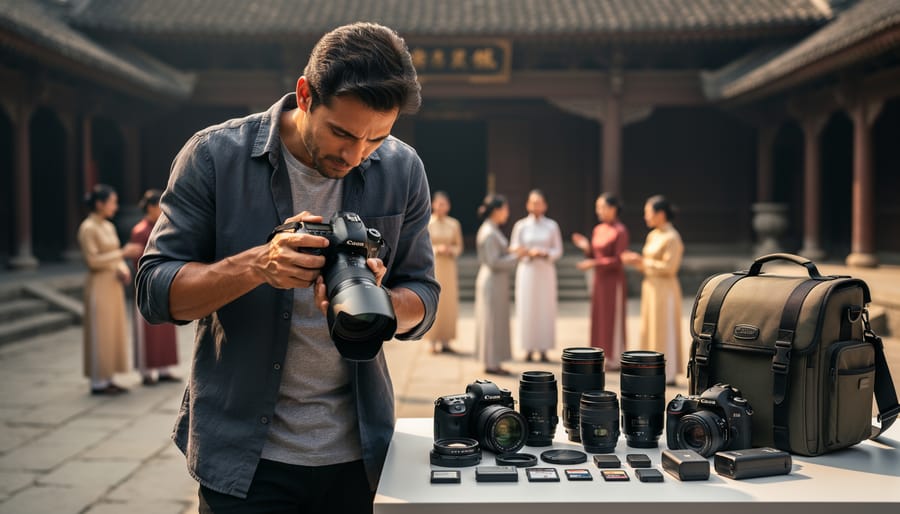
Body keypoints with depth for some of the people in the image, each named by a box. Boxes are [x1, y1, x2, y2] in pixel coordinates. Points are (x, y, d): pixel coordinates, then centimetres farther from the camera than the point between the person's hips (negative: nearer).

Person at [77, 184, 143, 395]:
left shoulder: (109, 226, 12)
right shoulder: (88, 228, -13)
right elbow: (93, 261, -18)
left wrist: (124, 269, -5)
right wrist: (123, 253, -19)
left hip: (114, 285, 8)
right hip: (99, 285, -8)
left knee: (113, 333, 9)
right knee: (100, 334, -3)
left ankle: (107, 380, 16)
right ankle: (98, 383, 5)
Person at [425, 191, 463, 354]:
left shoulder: (454, 224, 6)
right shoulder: (426, 223, -2)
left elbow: (459, 246, 11)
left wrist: (451, 250, -9)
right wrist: (436, 249, -14)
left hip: (448, 267, 3)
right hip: (431, 267, -3)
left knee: (449, 303, 1)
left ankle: (445, 341, 6)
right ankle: (433, 341, 0)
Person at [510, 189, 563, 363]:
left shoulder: (552, 226, 4)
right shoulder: (520, 225, 2)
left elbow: (558, 251, 5)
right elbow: (514, 250, 3)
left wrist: (545, 253, -13)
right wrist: (529, 253, -13)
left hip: (546, 272, 1)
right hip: (526, 271, 0)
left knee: (545, 308, 0)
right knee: (527, 308, -1)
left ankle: (543, 349, 6)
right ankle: (528, 349, 5)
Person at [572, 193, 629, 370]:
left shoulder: (620, 231, -14)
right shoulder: (598, 229, 9)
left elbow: (618, 261, -17)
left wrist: (593, 264, -21)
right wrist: (586, 247, -6)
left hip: (613, 281, -8)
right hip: (599, 279, 8)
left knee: (613, 320, 0)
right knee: (599, 319, 11)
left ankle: (615, 360, 10)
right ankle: (604, 356, 20)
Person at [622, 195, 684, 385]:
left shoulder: (671, 237, -14)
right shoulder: (652, 235, 12)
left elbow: (668, 267, -19)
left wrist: (642, 261, -14)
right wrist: (636, 261, 0)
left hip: (665, 290, -9)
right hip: (650, 287, 9)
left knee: (664, 332, -3)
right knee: (649, 331, 12)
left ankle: (667, 374, 5)